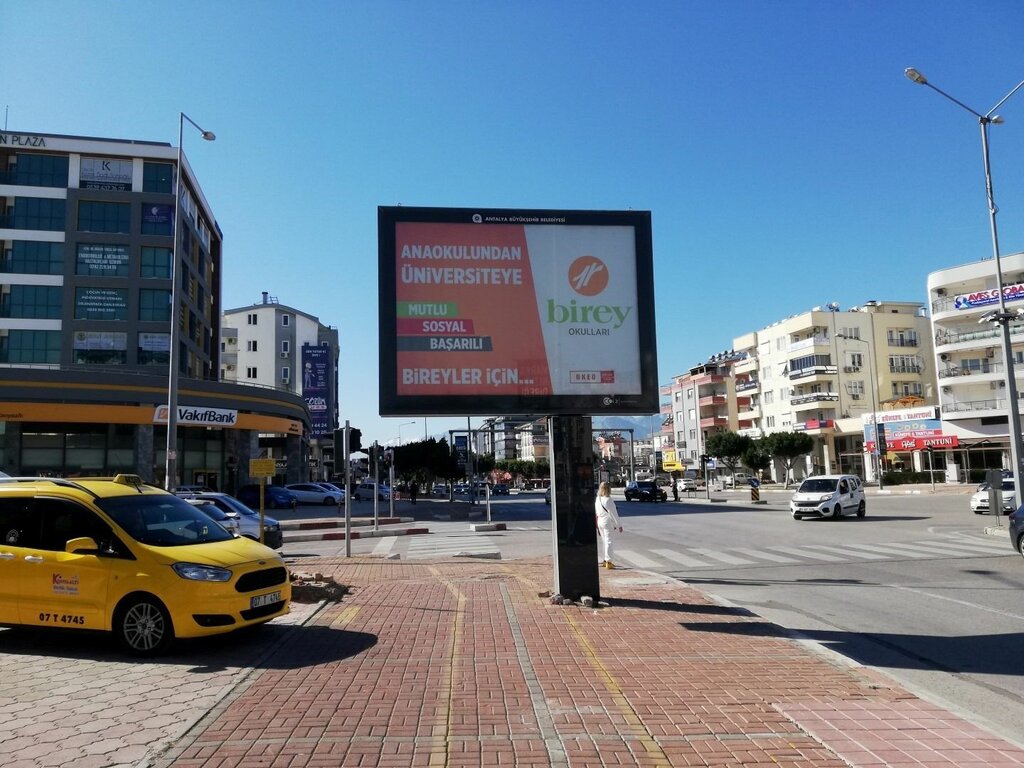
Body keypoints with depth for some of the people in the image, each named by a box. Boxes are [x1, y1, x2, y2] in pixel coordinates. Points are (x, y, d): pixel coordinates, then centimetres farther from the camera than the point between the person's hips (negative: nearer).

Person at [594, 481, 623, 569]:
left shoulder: (597, 499, 4)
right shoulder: (609, 500, -16)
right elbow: (614, 513, -12)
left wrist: (597, 526, 20)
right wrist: (619, 525, -5)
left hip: (600, 522, 7)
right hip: (607, 522, -7)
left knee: (604, 541, 16)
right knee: (608, 541, -4)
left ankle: (604, 560, 23)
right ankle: (608, 561, -6)